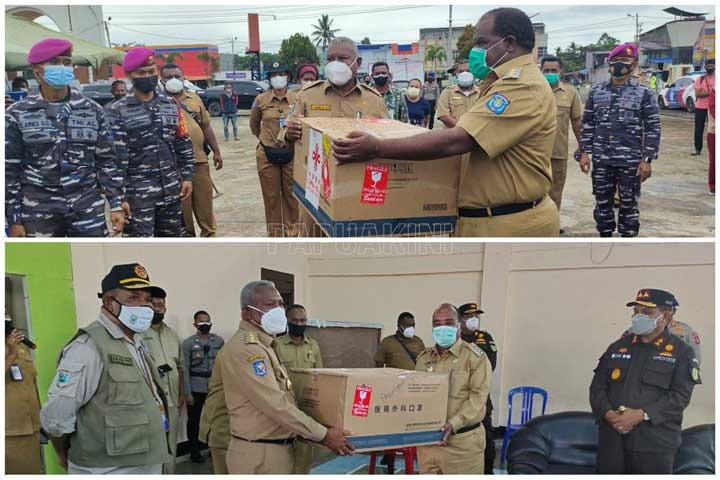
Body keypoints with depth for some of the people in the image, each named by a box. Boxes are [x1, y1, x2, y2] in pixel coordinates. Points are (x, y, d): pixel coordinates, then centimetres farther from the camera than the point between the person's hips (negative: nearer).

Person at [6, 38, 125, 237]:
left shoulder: (92, 110, 4)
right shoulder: (17, 115, -1)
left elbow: (107, 162, 6)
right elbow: (9, 171, 0)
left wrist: (116, 205, 1)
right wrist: (13, 220, -3)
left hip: (88, 207, 1)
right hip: (39, 211, -1)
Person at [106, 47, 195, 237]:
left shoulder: (171, 104, 8)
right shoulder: (118, 111, -7)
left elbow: (183, 144, 12)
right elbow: (115, 157, -11)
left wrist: (187, 176, 5)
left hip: (171, 190, 5)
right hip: (137, 193, -5)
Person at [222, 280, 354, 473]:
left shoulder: (263, 345, 14)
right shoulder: (245, 347, -19)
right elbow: (276, 405, -24)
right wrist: (323, 434, -21)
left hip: (278, 448, 10)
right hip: (258, 454, -10)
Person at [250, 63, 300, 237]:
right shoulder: (261, 100, 1)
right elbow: (254, 124, 17)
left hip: (292, 154, -1)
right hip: (267, 155, 1)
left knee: (292, 195, 5)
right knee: (271, 197, 7)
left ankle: (292, 233, 18)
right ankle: (274, 234, 19)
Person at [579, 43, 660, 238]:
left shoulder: (643, 93, -3)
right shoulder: (596, 91, 6)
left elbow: (653, 128, -3)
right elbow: (588, 124, 9)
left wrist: (647, 159, -9)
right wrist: (585, 152, 2)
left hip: (630, 161, -3)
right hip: (601, 160, 3)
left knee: (629, 204, 7)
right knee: (602, 203, 11)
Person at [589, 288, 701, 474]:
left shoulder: (681, 352, 3)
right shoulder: (617, 347, 13)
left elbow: (680, 396, -8)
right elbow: (597, 387, 10)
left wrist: (642, 415, -17)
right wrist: (608, 414, -9)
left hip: (655, 444, -3)